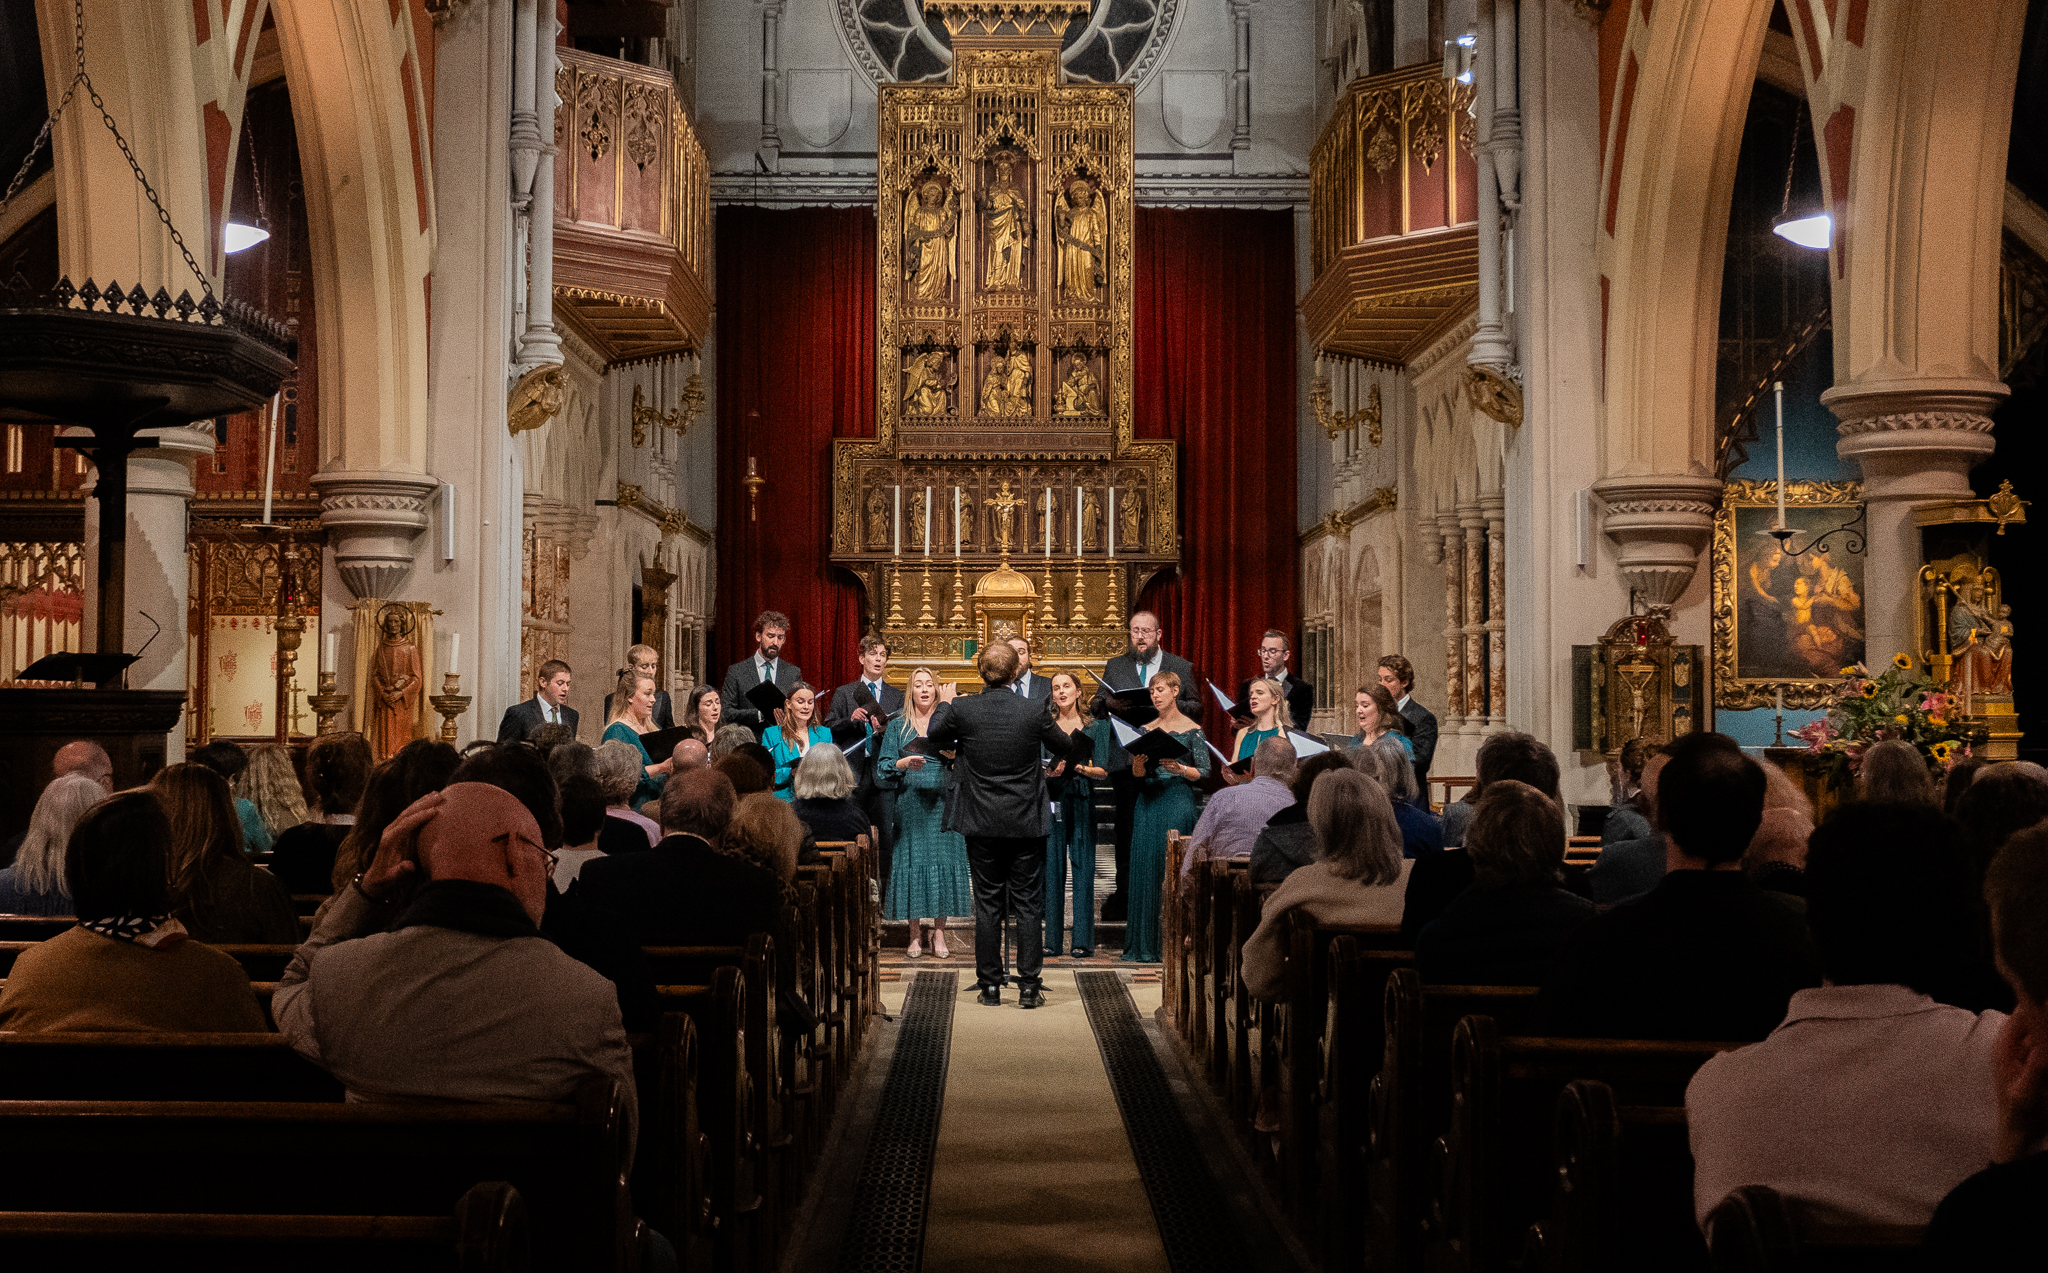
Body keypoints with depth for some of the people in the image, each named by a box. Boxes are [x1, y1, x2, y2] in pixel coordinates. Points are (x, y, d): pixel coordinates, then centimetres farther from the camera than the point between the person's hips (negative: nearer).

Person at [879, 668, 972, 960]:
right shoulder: (898, 725, 10)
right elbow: (883, 767, 5)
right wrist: (904, 763, -15)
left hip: (942, 803, 0)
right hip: (909, 804, 0)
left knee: (943, 859, -3)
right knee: (912, 860, -1)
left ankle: (939, 932, 5)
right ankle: (915, 933, 7)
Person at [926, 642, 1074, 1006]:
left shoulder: (961, 709, -10)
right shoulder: (1033, 711, -10)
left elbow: (933, 737, 10)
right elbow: (1064, 746, 7)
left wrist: (945, 703, 26)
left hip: (982, 824, 0)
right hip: (1026, 824, 0)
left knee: (987, 904, 8)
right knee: (1028, 904, 6)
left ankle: (990, 986, 10)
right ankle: (1028, 986, 5)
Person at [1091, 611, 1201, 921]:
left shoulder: (1181, 668, 10)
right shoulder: (1114, 666, 14)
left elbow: (1196, 707, 8)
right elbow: (1095, 705, 10)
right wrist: (1108, 702, -13)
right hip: (1126, 759, 1)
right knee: (1126, 826, 2)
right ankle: (1124, 894, 8)